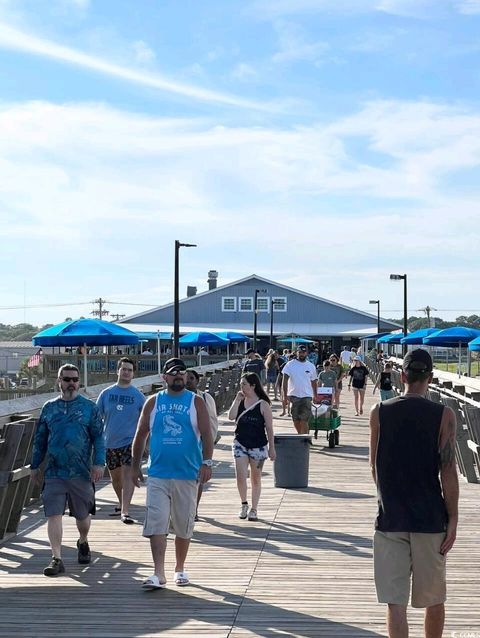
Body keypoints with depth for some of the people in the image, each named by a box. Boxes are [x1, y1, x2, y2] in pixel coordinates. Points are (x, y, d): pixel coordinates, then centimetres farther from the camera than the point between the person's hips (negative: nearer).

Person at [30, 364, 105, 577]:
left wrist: (99, 463, -11)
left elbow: (98, 438, -1)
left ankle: (83, 543, 41)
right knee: (53, 515, -7)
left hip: (81, 472, -1)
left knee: (82, 515, 14)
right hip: (54, 472, 1)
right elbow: (40, 439, 13)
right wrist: (35, 466, 12)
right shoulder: (49, 408, 7)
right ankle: (56, 558, -2)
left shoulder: (89, 407, 1)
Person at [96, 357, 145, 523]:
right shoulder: (106, 393, 3)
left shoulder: (138, 396, -1)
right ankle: (122, 504, 37)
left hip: (130, 441, -3)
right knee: (115, 477, 15)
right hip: (110, 442, 3)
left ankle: (125, 512, -20)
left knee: (127, 474, -17)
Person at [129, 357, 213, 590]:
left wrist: (206, 462, -17)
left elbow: (206, 434, -4)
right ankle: (159, 574, -7)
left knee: (184, 526, 10)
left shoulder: (196, 402, 2)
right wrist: (135, 466, 9)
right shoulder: (153, 402, 6)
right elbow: (140, 435, 12)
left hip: (187, 475, 0)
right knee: (156, 525, -9)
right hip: (157, 474, 0)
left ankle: (180, 569, 26)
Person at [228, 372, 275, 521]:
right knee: (240, 476, -8)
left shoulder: (263, 405, -7)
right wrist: (237, 400, -13)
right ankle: (244, 504, 14)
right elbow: (231, 416, -12)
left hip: (258, 446, -2)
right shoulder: (240, 401, 4)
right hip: (240, 444, 2)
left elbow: (269, 428, -4)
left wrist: (271, 448, -4)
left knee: (255, 479, 9)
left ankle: (254, 509, 20)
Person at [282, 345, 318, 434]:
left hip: (307, 396, 0)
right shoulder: (290, 364, 0)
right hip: (293, 395, 0)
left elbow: (314, 382, 16)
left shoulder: (311, 366, 8)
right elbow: (285, 379, -6)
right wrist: (285, 394, -14)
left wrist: (315, 395, 17)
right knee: (295, 420, 7)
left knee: (304, 420, -9)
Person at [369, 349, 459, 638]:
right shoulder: (444, 415, -6)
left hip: (390, 517, 1)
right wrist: (453, 520, -4)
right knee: (434, 599, 17)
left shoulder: (380, 412, 0)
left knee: (396, 601, 2)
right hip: (430, 518, -1)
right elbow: (448, 471, -10)